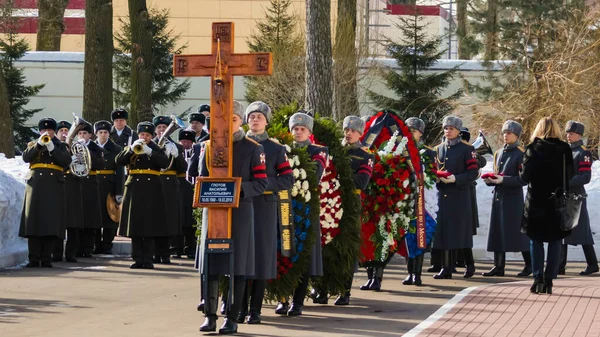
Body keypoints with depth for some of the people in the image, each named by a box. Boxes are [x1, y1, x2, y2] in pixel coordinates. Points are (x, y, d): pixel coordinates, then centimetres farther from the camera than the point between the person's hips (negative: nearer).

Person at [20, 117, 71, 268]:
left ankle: (46, 258, -3)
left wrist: (52, 148, -12)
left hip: (54, 187, 0)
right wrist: (39, 144, -13)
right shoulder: (33, 145, 17)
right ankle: (34, 258, -3)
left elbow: (67, 161, -3)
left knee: (51, 221, -6)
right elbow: (26, 157, -3)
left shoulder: (60, 146, 15)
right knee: (34, 220, -5)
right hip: (36, 186, 0)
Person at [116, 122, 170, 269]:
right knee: (135, 224, -1)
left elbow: (165, 163, -8)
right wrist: (131, 149, -14)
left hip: (151, 190, -1)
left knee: (150, 225, -4)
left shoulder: (157, 149, 10)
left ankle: (148, 259, 0)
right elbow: (118, 161, -2)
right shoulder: (131, 148, 14)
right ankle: (138, 259, 4)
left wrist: (149, 151, -17)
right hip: (134, 189, 1)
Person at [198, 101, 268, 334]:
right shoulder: (210, 146, 9)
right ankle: (210, 316, 6)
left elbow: (261, 183, -2)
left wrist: (238, 190, -18)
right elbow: (202, 179, 13)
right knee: (211, 265, 0)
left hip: (240, 212, -2)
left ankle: (232, 318, 4)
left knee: (239, 265, 0)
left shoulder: (253, 148, 2)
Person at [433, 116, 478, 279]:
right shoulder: (439, 149, 13)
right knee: (444, 230, 2)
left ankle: (469, 264, 16)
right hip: (442, 195, 4)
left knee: (461, 231, -1)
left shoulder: (466, 149, -2)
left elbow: (473, 172, -7)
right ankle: (446, 268, 5)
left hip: (460, 195, -4)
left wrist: (455, 179, -20)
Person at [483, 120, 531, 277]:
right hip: (498, 196, 7)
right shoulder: (499, 153, 14)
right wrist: (490, 180, -1)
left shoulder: (520, 154, -7)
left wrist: (503, 180, -21)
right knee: (497, 231, 5)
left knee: (517, 230, -4)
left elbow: (524, 179, -12)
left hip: (513, 198, -7)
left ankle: (529, 264, 7)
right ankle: (498, 266, 9)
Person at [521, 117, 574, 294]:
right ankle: (548, 281, 4)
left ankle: (538, 279, 1)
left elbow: (524, 176, -10)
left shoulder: (533, 148, -7)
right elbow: (570, 175, 2)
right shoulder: (565, 149, -2)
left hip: (536, 202, -1)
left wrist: (522, 172, 12)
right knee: (555, 241, 8)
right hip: (558, 202, 1)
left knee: (536, 241, 9)